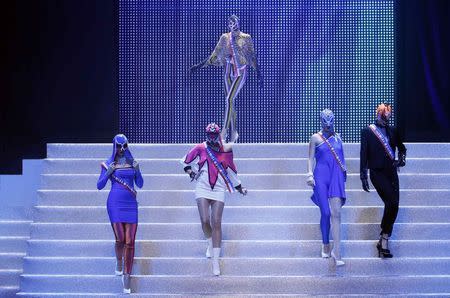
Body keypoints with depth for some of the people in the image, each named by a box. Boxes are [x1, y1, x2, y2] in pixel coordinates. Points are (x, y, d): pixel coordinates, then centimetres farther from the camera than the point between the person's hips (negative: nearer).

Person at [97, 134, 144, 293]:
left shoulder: (132, 162, 10)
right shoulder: (108, 164, 4)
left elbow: (140, 184, 9)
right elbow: (99, 186, 4)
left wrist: (137, 170, -7)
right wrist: (108, 172, -11)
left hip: (131, 203, 2)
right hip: (115, 203, -2)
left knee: (130, 241, -4)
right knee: (120, 239, -8)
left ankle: (127, 275, 1)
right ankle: (118, 262, 24)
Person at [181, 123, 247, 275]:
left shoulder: (226, 150, 5)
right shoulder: (200, 148, 2)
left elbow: (231, 169, 18)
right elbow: (186, 160, 18)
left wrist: (239, 187, 23)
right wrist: (189, 170, 0)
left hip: (219, 190, 0)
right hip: (202, 188, 0)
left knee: (216, 223, -8)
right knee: (205, 221, -11)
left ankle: (215, 261, -4)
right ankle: (210, 243, 24)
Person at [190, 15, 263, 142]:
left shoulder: (246, 38, -3)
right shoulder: (225, 38, 6)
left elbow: (253, 57, 1)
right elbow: (214, 56, 12)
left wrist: (259, 74, -2)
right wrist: (200, 65, 8)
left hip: (240, 73, -4)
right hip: (229, 73, 4)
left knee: (229, 99, -18)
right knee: (231, 102, 6)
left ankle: (224, 131, -18)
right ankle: (233, 132, 14)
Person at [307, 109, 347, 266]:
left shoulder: (338, 137, 13)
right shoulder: (315, 138, 4)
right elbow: (311, 158, 3)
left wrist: (344, 173, 19)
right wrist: (310, 174, -10)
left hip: (336, 177, 2)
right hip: (321, 177, -2)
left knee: (336, 213, -10)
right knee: (325, 213, -2)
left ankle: (336, 252, -13)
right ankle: (325, 245, 17)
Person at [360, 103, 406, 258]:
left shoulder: (392, 130, 13)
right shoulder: (367, 131, 2)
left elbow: (402, 147, 26)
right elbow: (364, 154, 1)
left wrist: (401, 160, 4)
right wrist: (363, 176, -3)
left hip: (391, 172, 5)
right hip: (377, 172, -5)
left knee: (393, 206, -2)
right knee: (392, 203, -20)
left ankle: (384, 241, 7)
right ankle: (384, 240, -9)